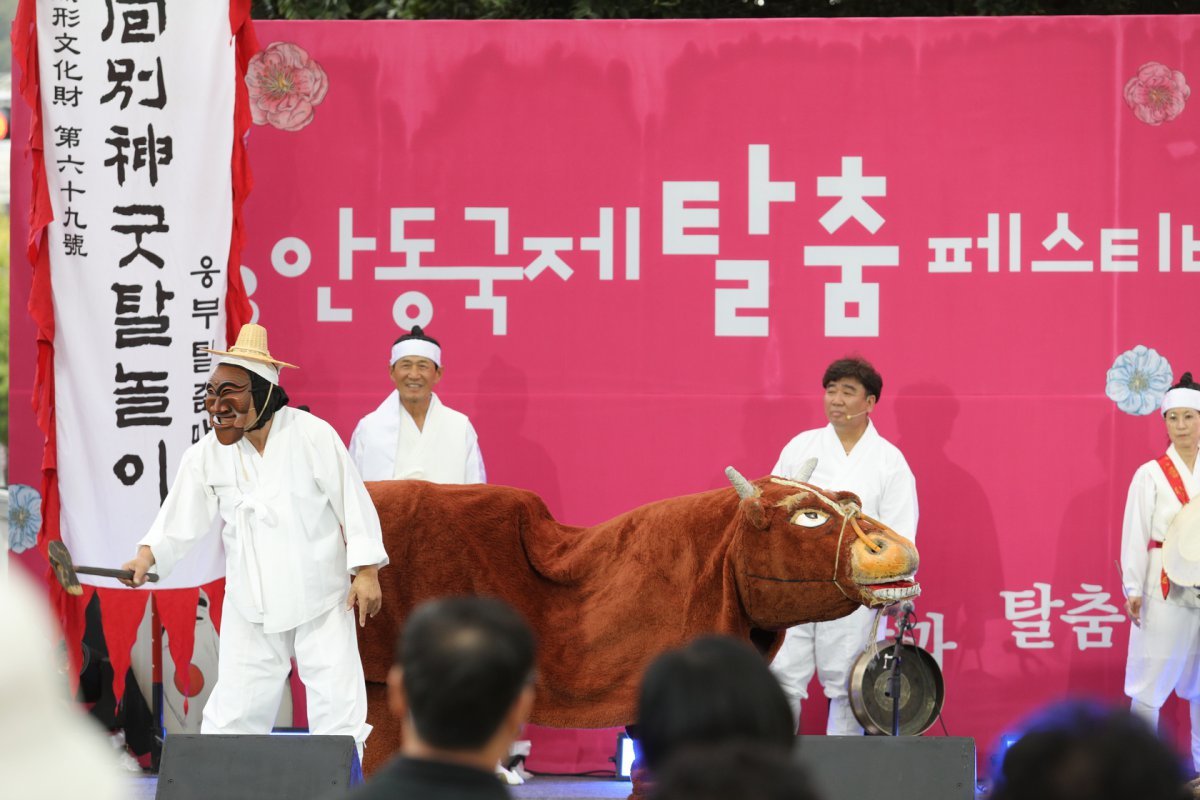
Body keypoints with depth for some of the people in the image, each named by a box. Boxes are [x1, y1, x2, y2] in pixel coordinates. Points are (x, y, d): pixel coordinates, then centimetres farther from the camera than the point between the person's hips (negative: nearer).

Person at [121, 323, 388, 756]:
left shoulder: (313, 436, -13)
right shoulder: (206, 455, -4)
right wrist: (147, 556, -18)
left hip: (320, 600, -3)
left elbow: (353, 501, -9)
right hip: (251, 605, 3)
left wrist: (366, 571, -9)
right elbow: (180, 517, -1)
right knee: (232, 712, 5)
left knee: (337, 705, -1)